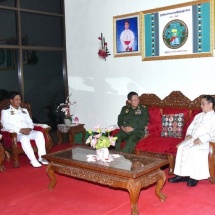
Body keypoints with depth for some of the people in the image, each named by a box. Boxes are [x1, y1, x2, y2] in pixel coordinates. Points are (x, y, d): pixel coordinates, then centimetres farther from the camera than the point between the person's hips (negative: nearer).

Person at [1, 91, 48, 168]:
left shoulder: (24, 110, 24)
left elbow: (30, 122, 18)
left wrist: (29, 128, -8)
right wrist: (20, 130, -20)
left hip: (27, 131, 5)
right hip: (15, 133, -5)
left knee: (39, 134, -25)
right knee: (24, 138, -38)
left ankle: (41, 157, -28)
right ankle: (33, 160, -37)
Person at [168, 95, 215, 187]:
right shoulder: (198, 116, 22)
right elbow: (191, 127, 22)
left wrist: (201, 139, -22)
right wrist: (188, 134, 0)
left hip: (204, 142, -6)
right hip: (192, 139, 6)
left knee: (194, 150, -33)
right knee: (181, 147, -20)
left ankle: (195, 177, -18)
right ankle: (182, 174, -18)